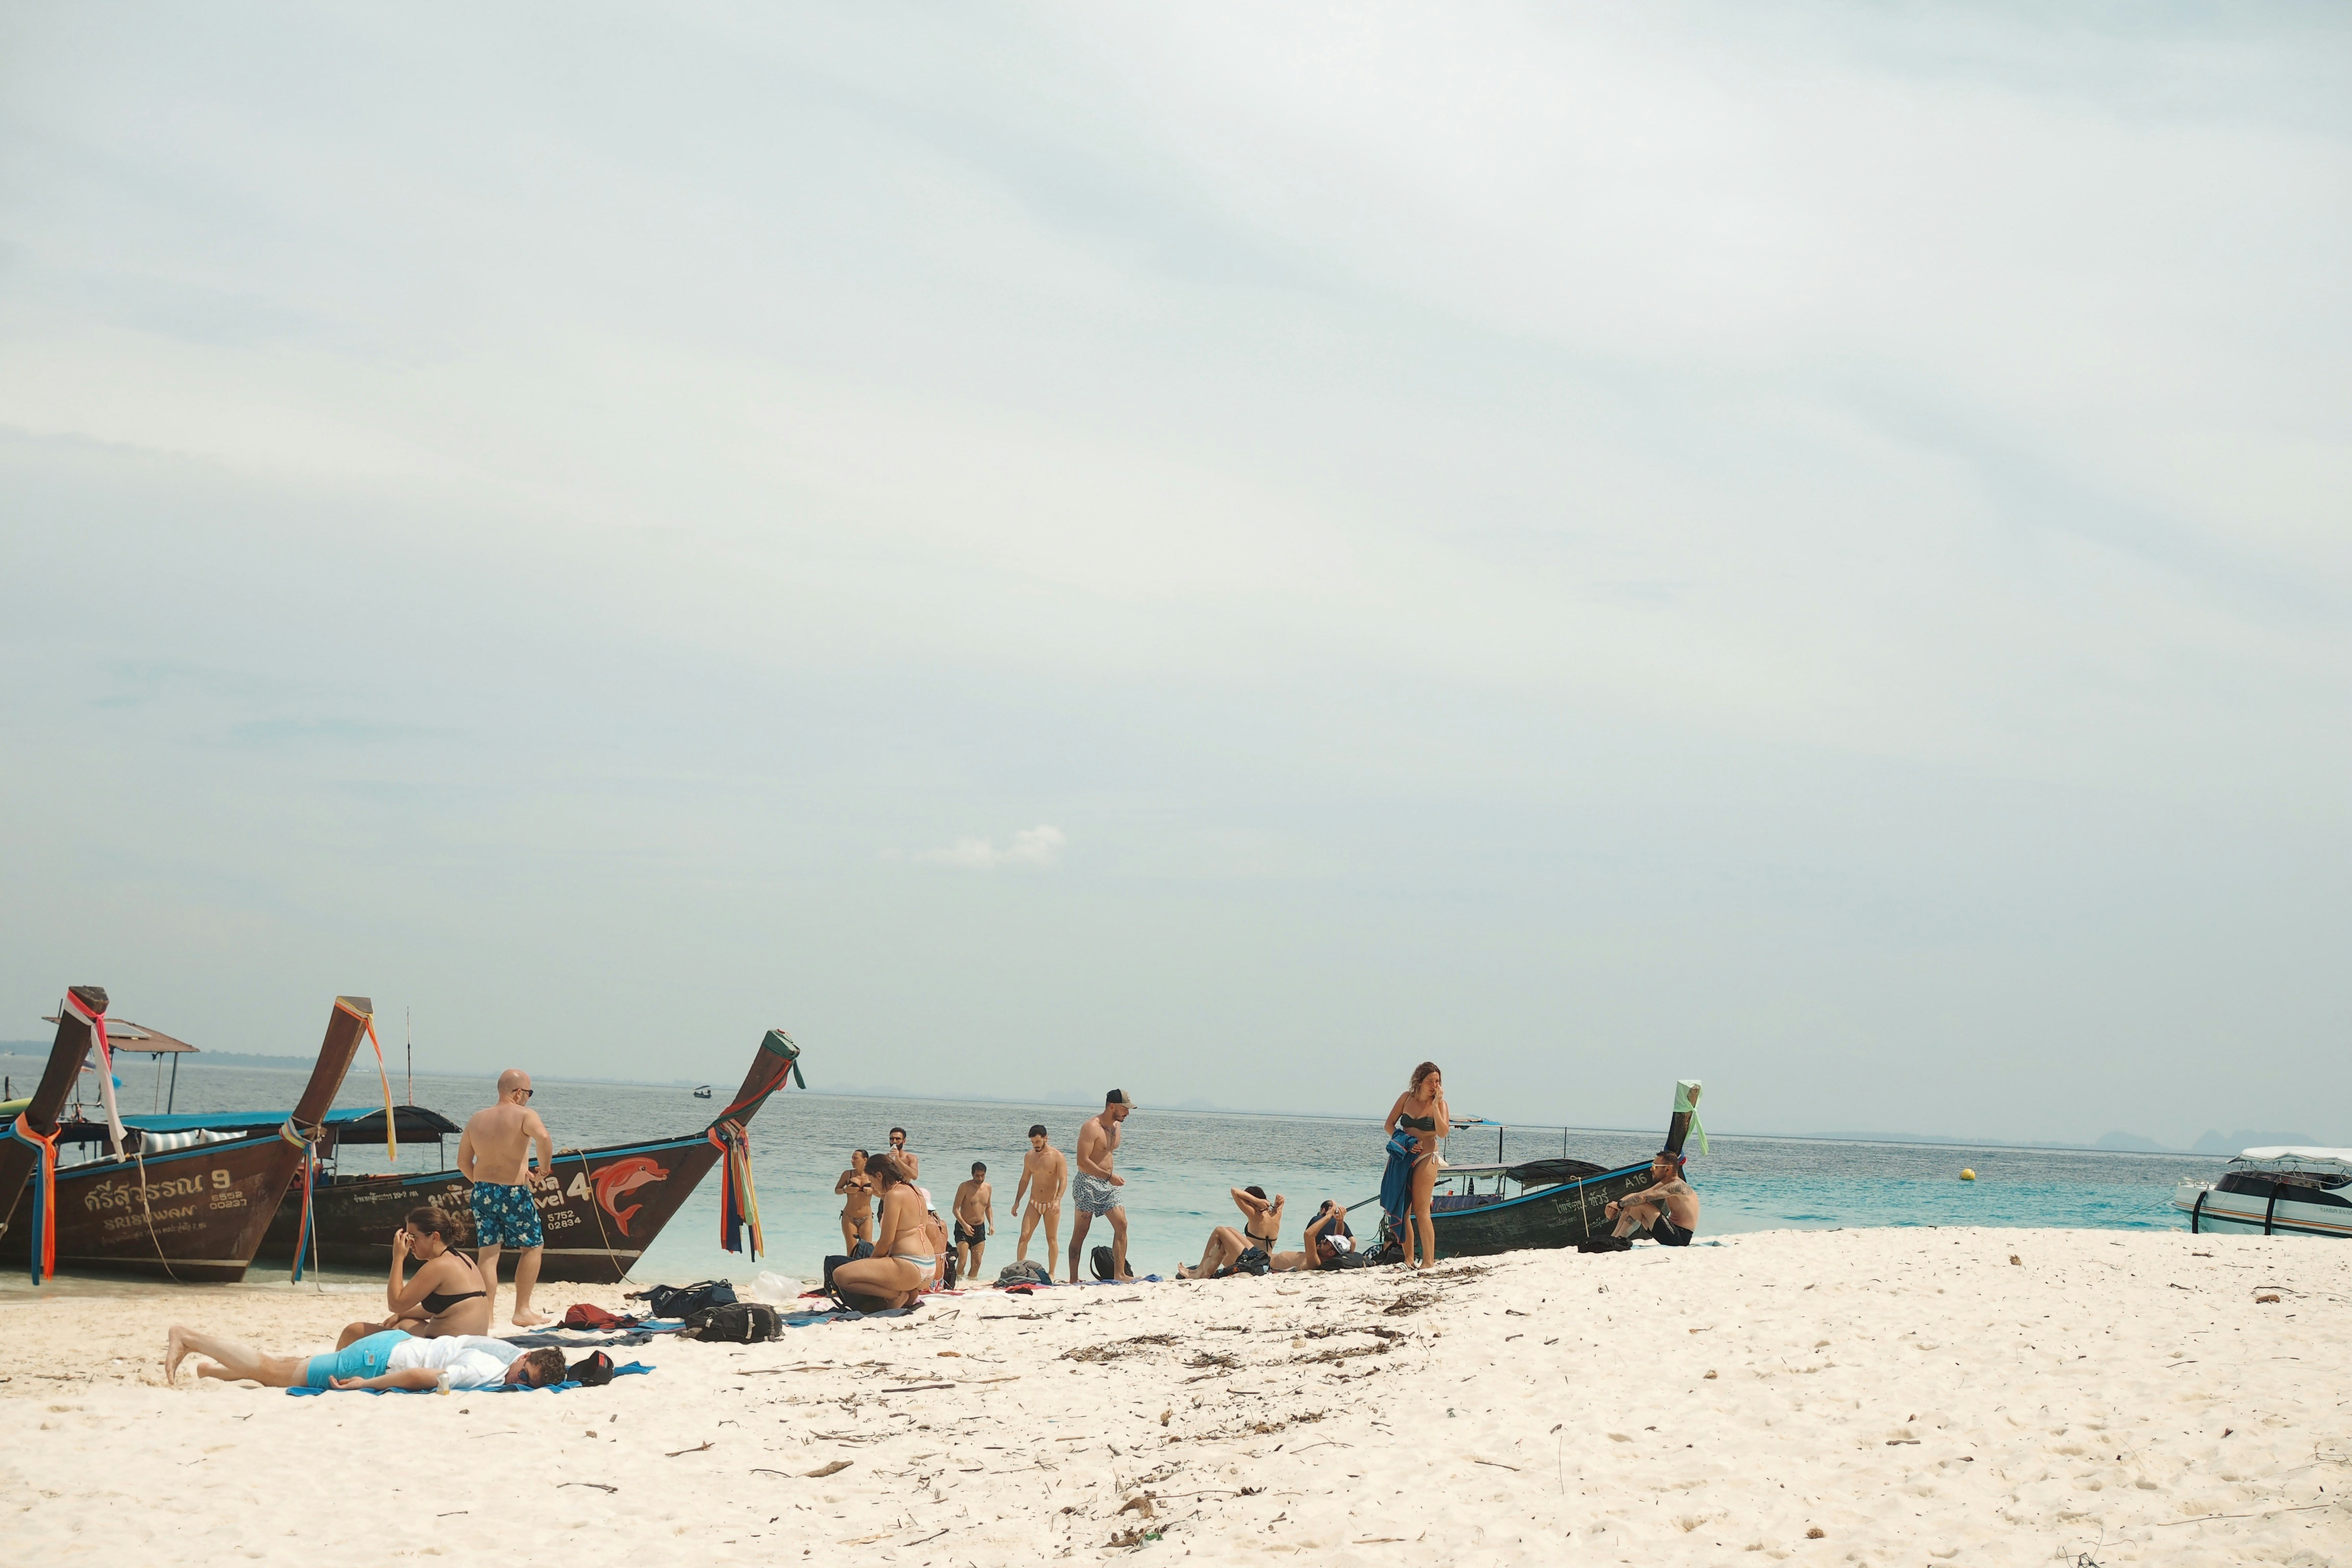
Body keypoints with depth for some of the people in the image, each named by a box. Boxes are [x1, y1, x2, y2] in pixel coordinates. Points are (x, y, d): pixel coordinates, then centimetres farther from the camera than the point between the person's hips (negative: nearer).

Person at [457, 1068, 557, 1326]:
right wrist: (544, 1169, -14)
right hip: (513, 1194, -5)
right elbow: (543, 1138, -30)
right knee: (533, 1246, 12)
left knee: (487, 1252, 7)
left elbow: (463, 1162, 11)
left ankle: (486, 1312, 1)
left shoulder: (477, 1119, 9)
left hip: (482, 1192, 5)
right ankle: (522, 1311, 11)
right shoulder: (524, 1115, -9)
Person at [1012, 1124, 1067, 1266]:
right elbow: (1025, 1180, 14)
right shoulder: (1029, 1156, 5)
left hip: (1051, 1205, -4)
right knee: (1024, 1236, -5)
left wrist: (1057, 1200, -29)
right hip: (1034, 1204, 4)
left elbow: (1063, 1181, -15)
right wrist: (1017, 1202, 10)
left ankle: (1051, 1274, 12)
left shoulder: (1057, 1156, -9)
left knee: (1052, 1239, 2)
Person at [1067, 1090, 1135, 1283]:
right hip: (1088, 1183, -8)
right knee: (1080, 1232, -4)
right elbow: (1082, 1162, -23)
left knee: (1122, 1224, -2)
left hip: (1108, 1184, 8)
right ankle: (1073, 1280, -2)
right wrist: (1109, 1176, -25)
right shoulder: (1091, 1127, -16)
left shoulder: (1116, 1126, 11)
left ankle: (1119, 1274, -1)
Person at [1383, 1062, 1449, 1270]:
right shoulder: (1407, 1098, 6)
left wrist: (1435, 1105, -18)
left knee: (1421, 1210, -11)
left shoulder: (1440, 1103, -3)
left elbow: (1442, 1133, -16)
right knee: (1402, 1211, 4)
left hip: (1426, 1158, -4)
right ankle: (1408, 1259, 10)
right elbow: (1389, 1125, 7)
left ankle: (1428, 1260, -12)